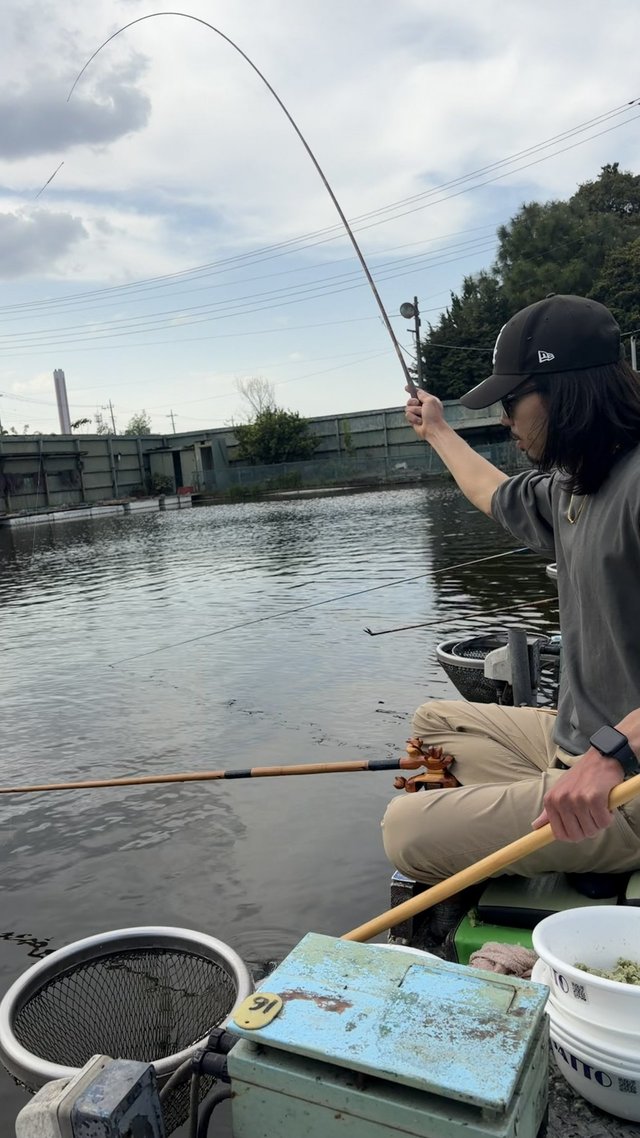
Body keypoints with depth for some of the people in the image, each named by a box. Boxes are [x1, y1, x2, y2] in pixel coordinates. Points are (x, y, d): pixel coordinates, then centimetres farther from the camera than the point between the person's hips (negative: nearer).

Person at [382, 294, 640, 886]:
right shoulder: (567, 486, 9)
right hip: (580, 745, 10)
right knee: (435, 720, 23)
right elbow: (497, 496, 32)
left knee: (407, 830, -13)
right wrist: (437, 432, 46)